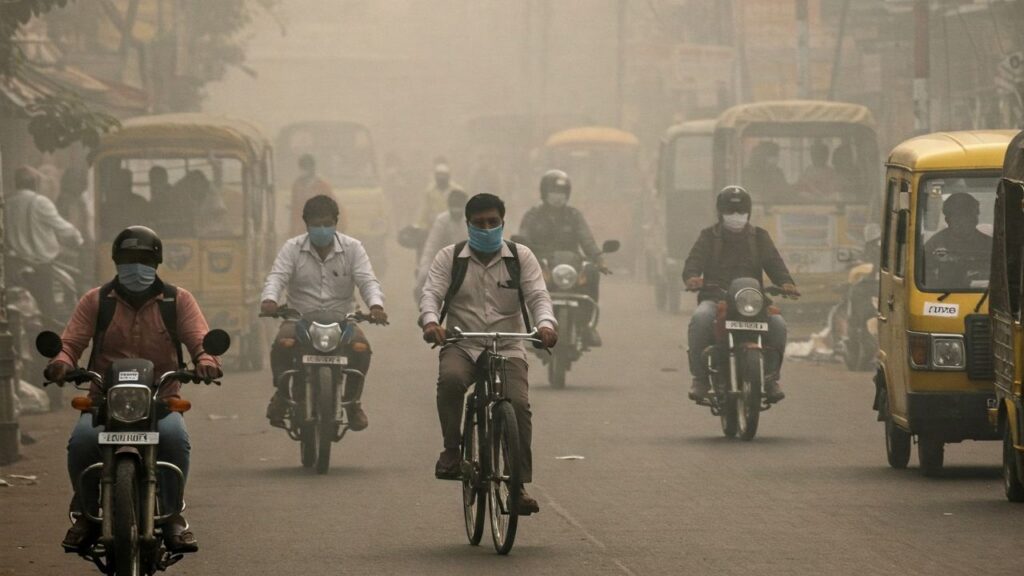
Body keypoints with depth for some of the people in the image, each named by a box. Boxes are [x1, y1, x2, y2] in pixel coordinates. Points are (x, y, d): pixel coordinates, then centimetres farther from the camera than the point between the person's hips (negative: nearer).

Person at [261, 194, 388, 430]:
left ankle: (353, 401, -9)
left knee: (361, 347, -31)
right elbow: (277, 277, -7)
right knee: (283, 342, -33)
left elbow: (367, 280, -4)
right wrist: (269, 299, -32)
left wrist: (376, 305, -27)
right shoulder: (292, 249, 6)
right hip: (299, 319, 0)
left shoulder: (352, 248, 6)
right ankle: (282, 394, -9)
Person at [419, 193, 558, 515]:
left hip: (508, 348, 0)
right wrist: (430, 320, -27)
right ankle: (451, 450, -20)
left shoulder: (521, 257, 8)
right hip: (461, 346, 0)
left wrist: (545, 323, -24)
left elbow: (538, 295, -2)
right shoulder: (449, 258, 7)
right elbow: (431, 293, -4)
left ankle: (520, 485, -17)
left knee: (519, 404, -22)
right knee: (450, 378, -35)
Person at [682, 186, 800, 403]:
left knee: (777, 324, -27)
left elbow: (774, 263, 4)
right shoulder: (709, 237, 13)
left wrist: (786, 282, -19)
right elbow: (693, 262, -2)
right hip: (715, 298, -2)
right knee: (700, 319, -36)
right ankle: (700, 377, -25)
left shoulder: (759, 237, 18)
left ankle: (770, 377, -9)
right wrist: (692, 278, -28)